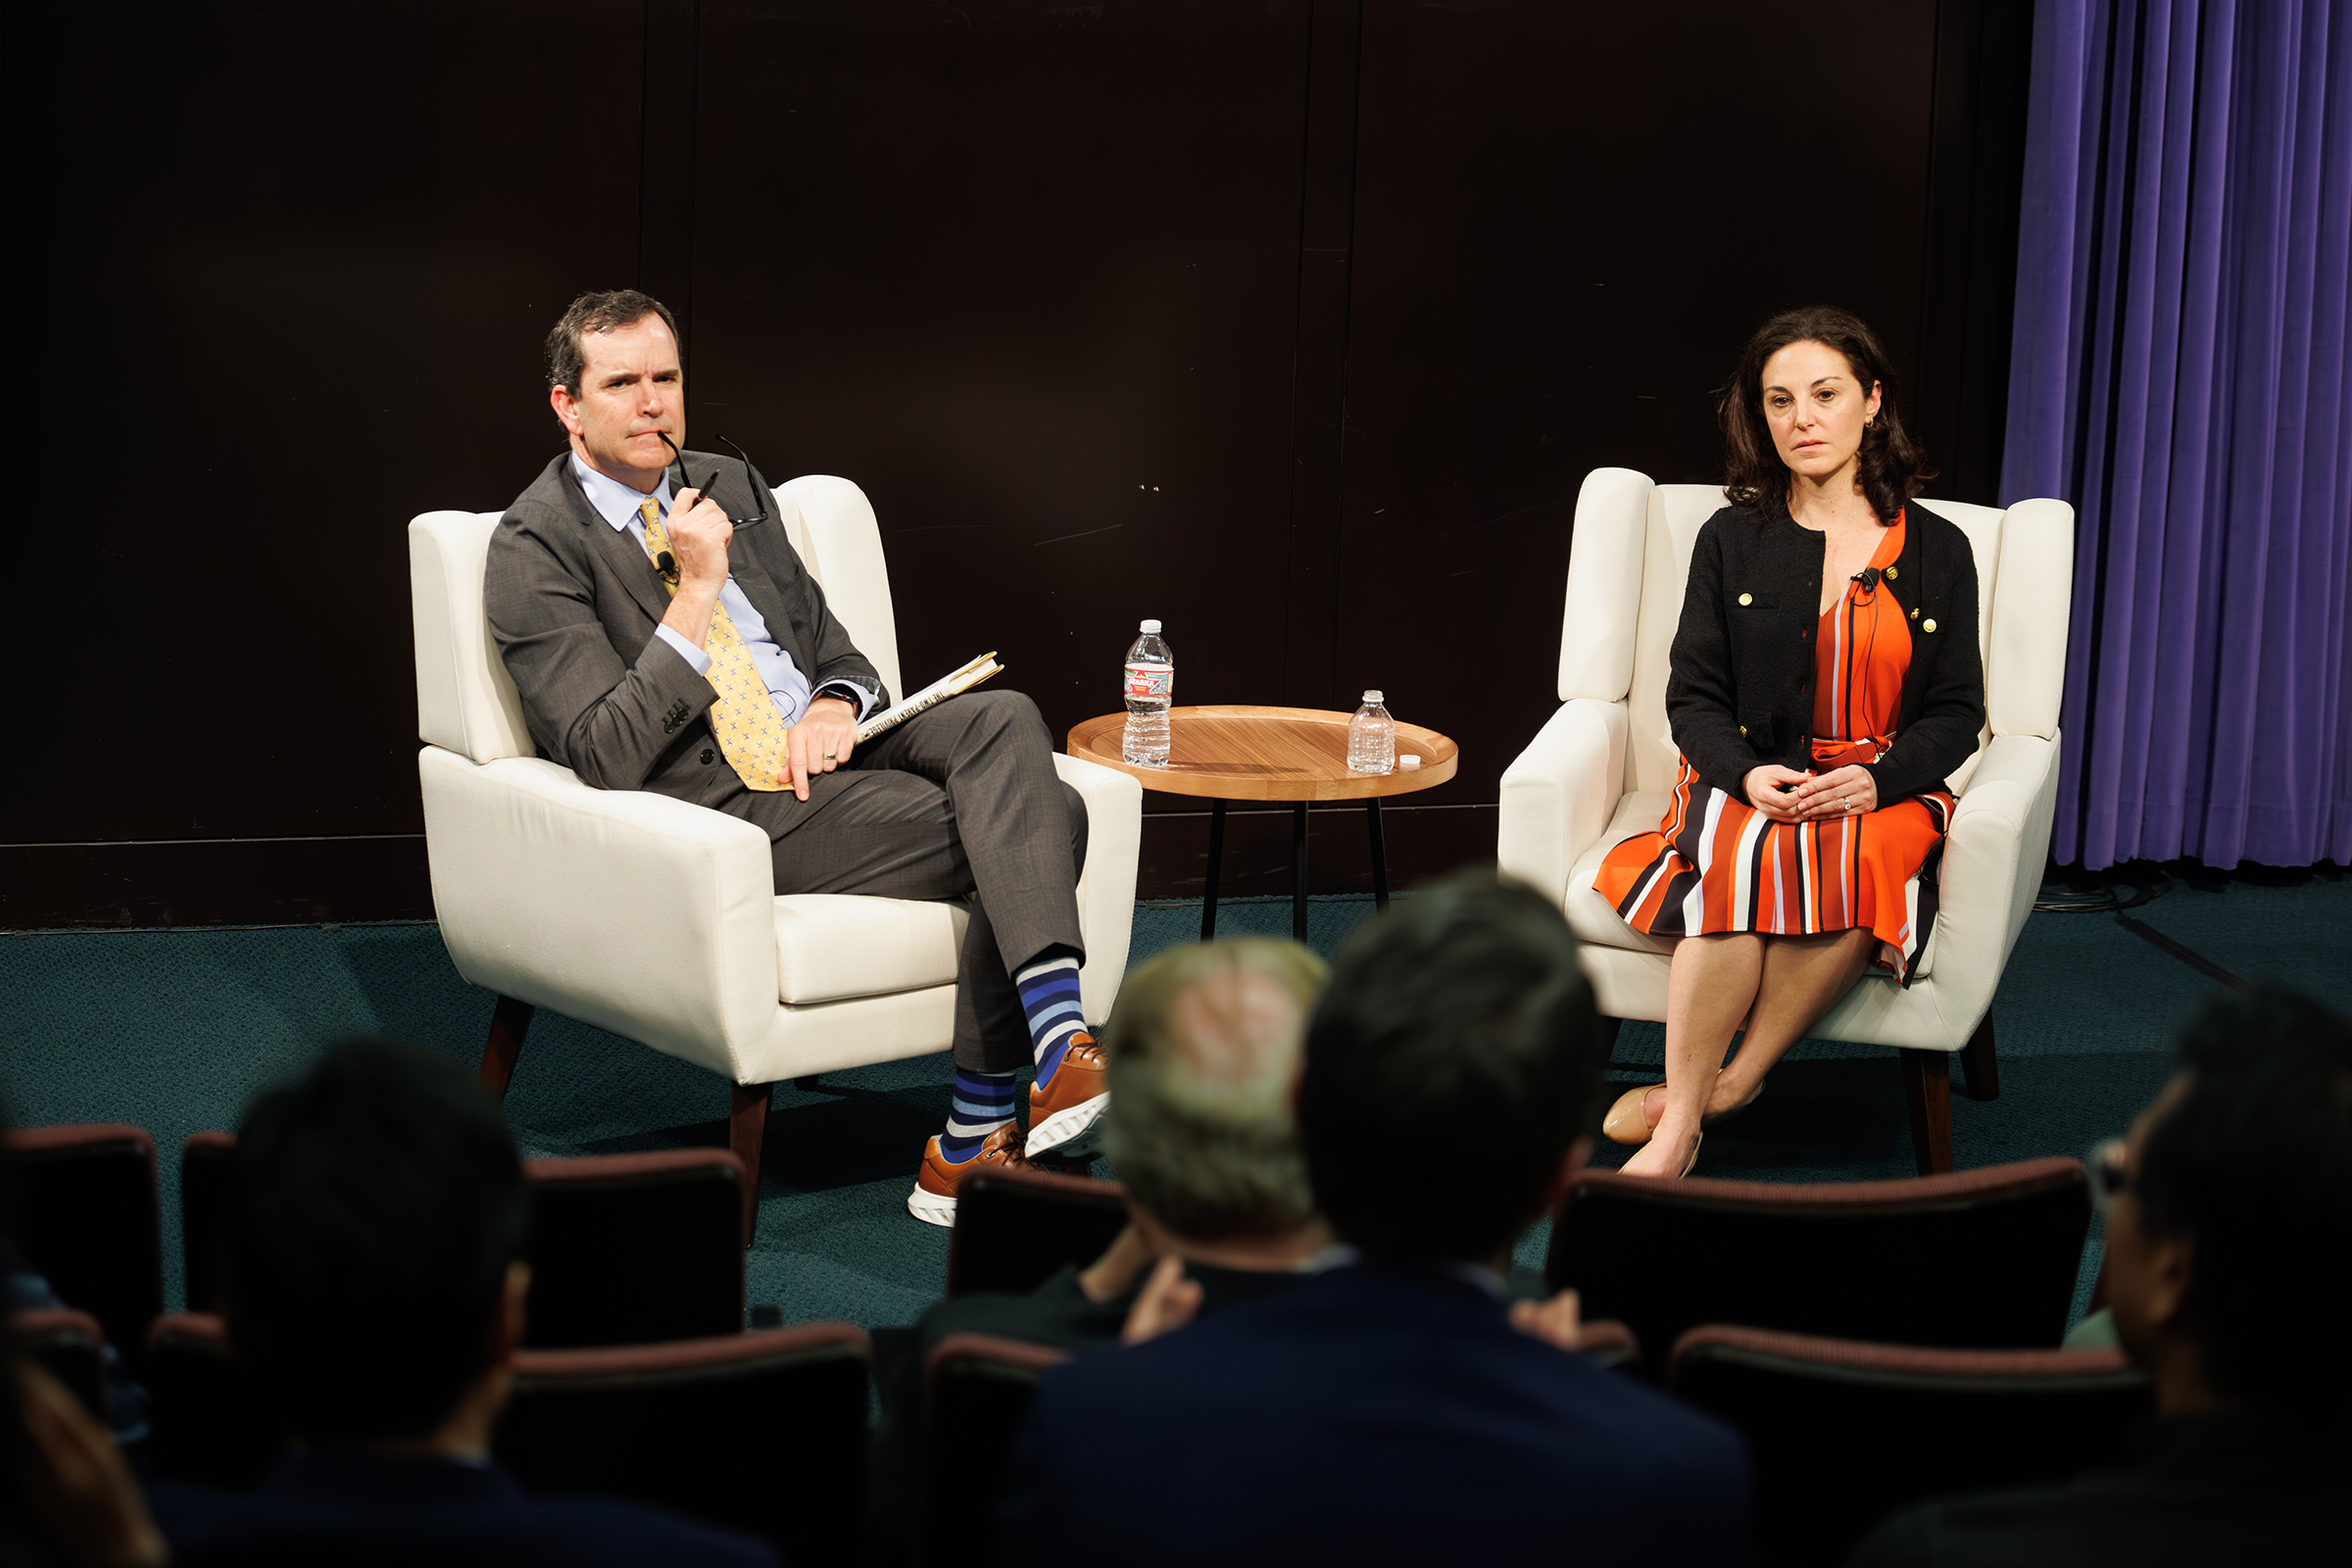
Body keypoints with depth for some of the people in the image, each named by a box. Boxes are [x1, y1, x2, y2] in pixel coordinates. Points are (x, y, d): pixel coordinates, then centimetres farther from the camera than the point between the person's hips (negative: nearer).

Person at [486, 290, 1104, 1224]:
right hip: (719, 811, -7)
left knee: (1005, 721, -25)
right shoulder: (536, 547, -6)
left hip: (828, 745, 7)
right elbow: (606, 757, -16)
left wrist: (838, 700, -3)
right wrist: (697, 591, -19)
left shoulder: (728, 485, 17)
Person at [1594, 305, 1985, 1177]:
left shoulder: (1936, 551, 10)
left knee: (1853, 864, -38)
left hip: (1883, 796, 0)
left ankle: (1729, 1081, -27)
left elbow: (1956, 712, 7)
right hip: (1748, 786, 0)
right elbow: (1694, 697, 6)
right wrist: (1749, 774, -16)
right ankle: (1678, 1131, -37)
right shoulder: (1732, 541, 11)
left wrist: (1877, 781, -14)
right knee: (1743, 863, -37)